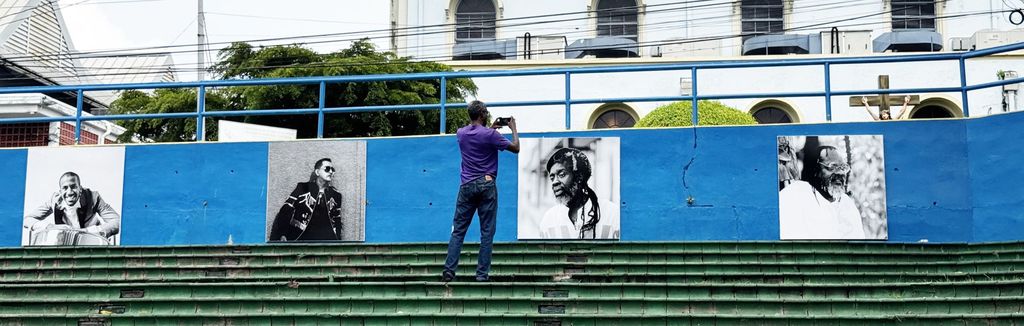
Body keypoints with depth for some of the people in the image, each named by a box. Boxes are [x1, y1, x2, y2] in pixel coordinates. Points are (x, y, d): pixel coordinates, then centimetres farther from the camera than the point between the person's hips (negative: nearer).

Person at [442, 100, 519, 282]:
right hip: (486, 185, -4)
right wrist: (514, 129, 14)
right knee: (487, 232, 2)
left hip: (467, 186, 4)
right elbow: (515, 148, 0)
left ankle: (448, 271, -2)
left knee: (458, 231, 6)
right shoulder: (490, 134, -8)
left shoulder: (461, 133, 6)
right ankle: (482, 274, 0)